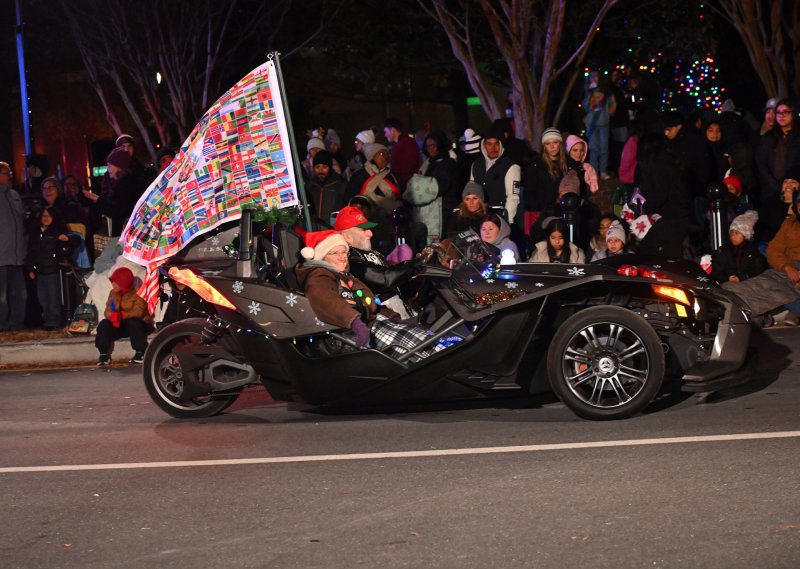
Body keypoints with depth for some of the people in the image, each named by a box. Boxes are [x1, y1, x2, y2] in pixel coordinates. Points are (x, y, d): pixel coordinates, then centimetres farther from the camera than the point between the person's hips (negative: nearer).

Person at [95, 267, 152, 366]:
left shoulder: (137, 293, -12)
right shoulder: (113, 293, 7)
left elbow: (138, 311, -25)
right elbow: (107, 310, 1)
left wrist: (121, 315, -39)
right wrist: (110, 315, -25)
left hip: (138, 323, -5)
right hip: (119, 325, 5)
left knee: (133, 323, -39)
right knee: (103, 325, -20)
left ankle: (141, 352, -25)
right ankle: (104, 354, -14)